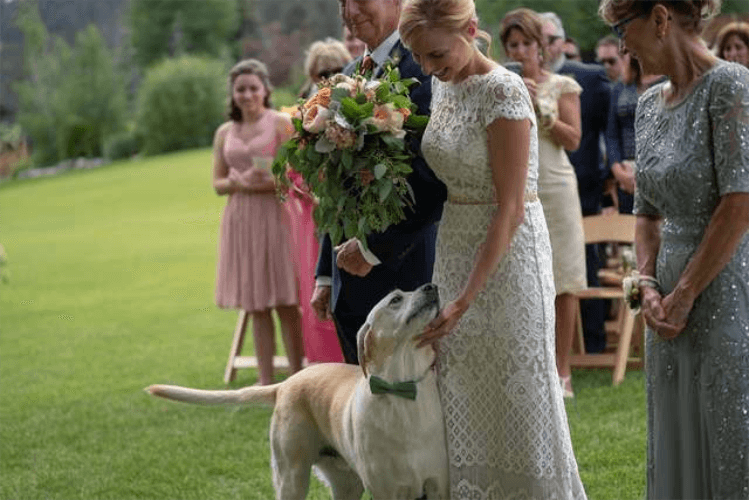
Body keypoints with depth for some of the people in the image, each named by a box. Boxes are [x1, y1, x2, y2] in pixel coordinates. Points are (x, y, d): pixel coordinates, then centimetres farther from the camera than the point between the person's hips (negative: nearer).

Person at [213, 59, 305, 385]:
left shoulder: (281, 124, 0)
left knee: (285, 304, -4)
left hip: (274, 216, -4)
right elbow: (217, 184, 13)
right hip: (240, 220, 4)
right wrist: (238, 182, -8)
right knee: (256, 307, 6)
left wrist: (267, 183, -21)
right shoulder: (224, 133, 12)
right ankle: (265, 380, 11)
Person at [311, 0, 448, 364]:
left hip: (404, 277, -8)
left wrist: (374, 249, -18)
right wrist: (325, 275, 17)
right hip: (351, 283, 8)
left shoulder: (425, 70, -12)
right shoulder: (349, 77, 15)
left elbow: (435, 183, -20)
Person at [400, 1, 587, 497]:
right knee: (464, 403, 10)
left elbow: (511, 209, -20)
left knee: (518, 400, 0)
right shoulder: (442, 86, 6)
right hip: (456, 248, 8)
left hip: (509, 252, -8)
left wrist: (466, 300, -22)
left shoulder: (503, 91, -18)